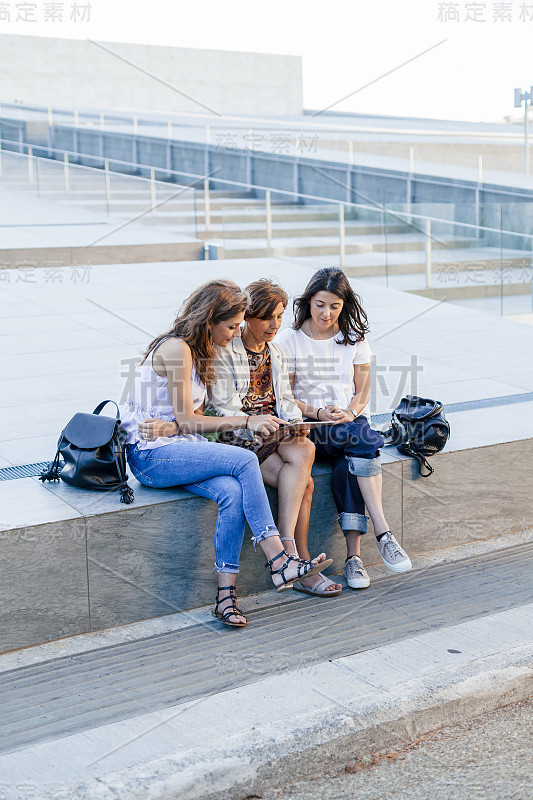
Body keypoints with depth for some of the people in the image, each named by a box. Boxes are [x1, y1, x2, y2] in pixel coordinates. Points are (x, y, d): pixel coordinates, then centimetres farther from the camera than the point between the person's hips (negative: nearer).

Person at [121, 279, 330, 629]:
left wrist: (169, 426, -16)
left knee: (232, 493, -24)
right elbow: (187, 420, -16)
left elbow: (193, 417, 8)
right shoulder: (176, 349, -13)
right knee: (245, 461, -26)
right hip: (151, 455, -8)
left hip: (177, 445, 8)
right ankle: (279, 563, -25)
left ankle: (226, 594, -24)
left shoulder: (199, 351, 16)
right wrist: (247, 422, -18)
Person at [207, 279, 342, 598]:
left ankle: (287, 548, -27)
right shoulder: (224, 352, -5)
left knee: (305, 450, -29)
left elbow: (285, 400, 17)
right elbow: (223, 408, -10)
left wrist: (295, 423, -6)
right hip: (238, 437, -6)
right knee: (304, 482, -26)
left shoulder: (276, 353, 18)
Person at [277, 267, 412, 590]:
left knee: (347, 467, -33)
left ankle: (353, 555, -34)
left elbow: (363, 391, 9)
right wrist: (317, 413, -16)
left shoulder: (354, 339, 11)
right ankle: (383, 532, -36)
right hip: (311, 429, -2)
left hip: (352, 421, 2)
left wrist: (350, 412, -13)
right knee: (366, 439, -34)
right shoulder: (290, 341, 4)